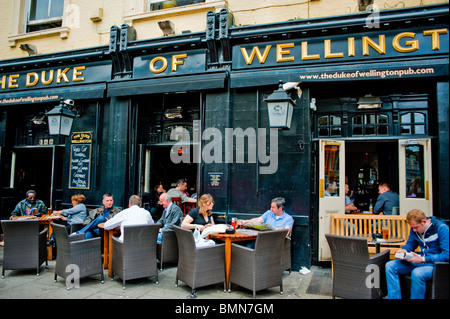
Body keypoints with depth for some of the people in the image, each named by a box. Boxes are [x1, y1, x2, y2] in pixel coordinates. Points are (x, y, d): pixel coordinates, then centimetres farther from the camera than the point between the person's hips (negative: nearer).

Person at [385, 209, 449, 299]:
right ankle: (394, 297, -12)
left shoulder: (442, 229, -15)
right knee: (390, 265, -12)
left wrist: (423, 259, -23)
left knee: (417, 273, -38)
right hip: (420, 261, 7)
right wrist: (404, 250, -5)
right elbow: (410, 244, 19)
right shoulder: (415, 229, 4)